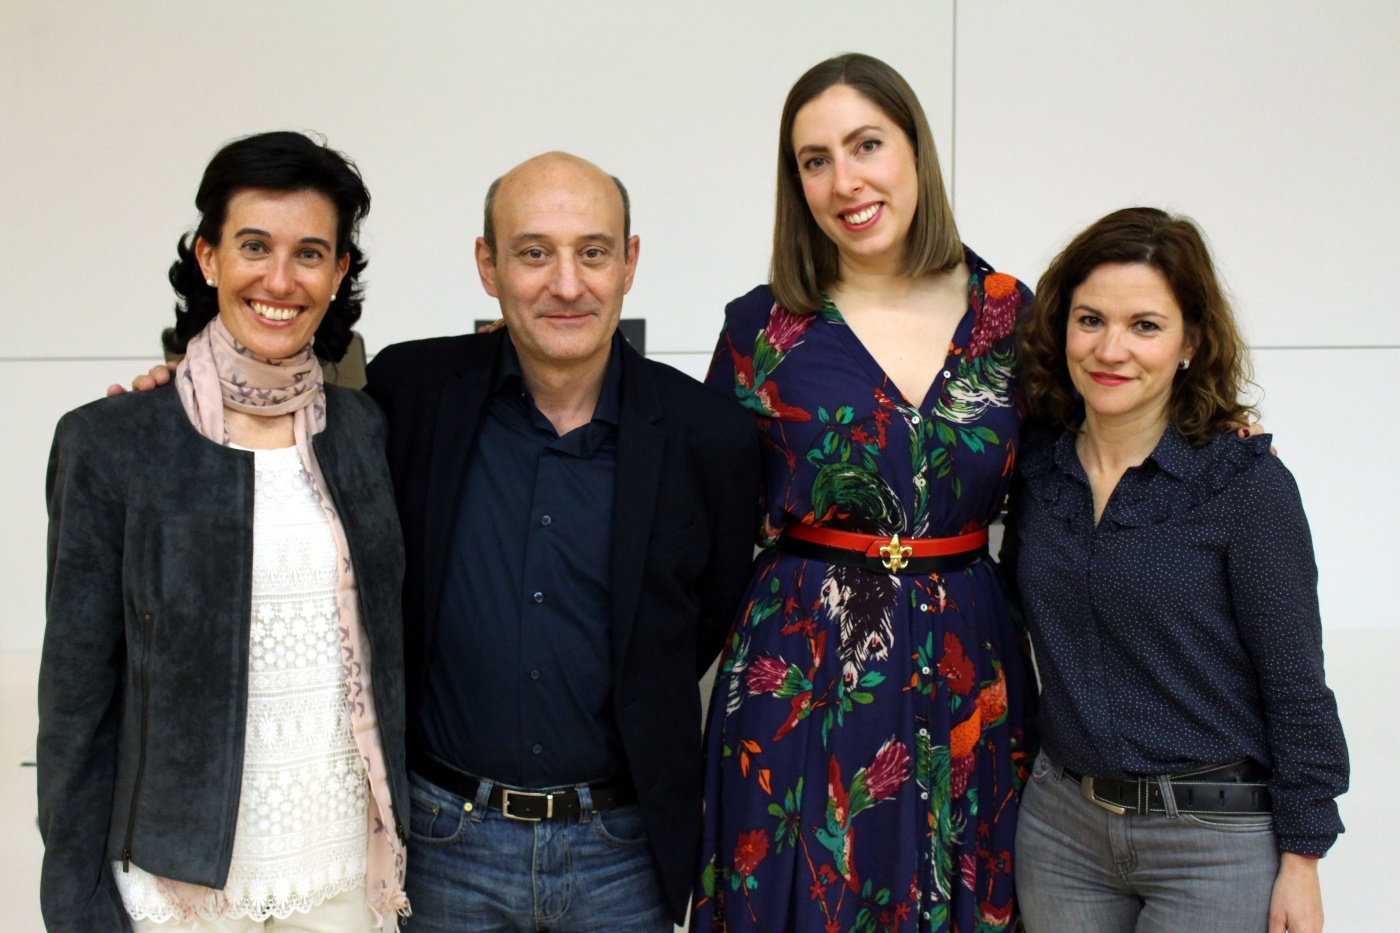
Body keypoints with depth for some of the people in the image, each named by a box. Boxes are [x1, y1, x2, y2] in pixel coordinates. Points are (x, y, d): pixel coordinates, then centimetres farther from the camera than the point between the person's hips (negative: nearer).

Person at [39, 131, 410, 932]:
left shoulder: (365, 429, 2)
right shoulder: (110, 442, -7)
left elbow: (387, 652, 8)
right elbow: (77, 694, -4)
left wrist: (398, 853, 7)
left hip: (348, 867, 3)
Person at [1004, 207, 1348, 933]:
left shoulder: (1246, 486, -11)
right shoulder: (1036, 471, 1)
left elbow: (1295, 687, -8)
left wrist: (1301, 861, -7)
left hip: (1216, 843, -4)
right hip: (1060, 825, 4)